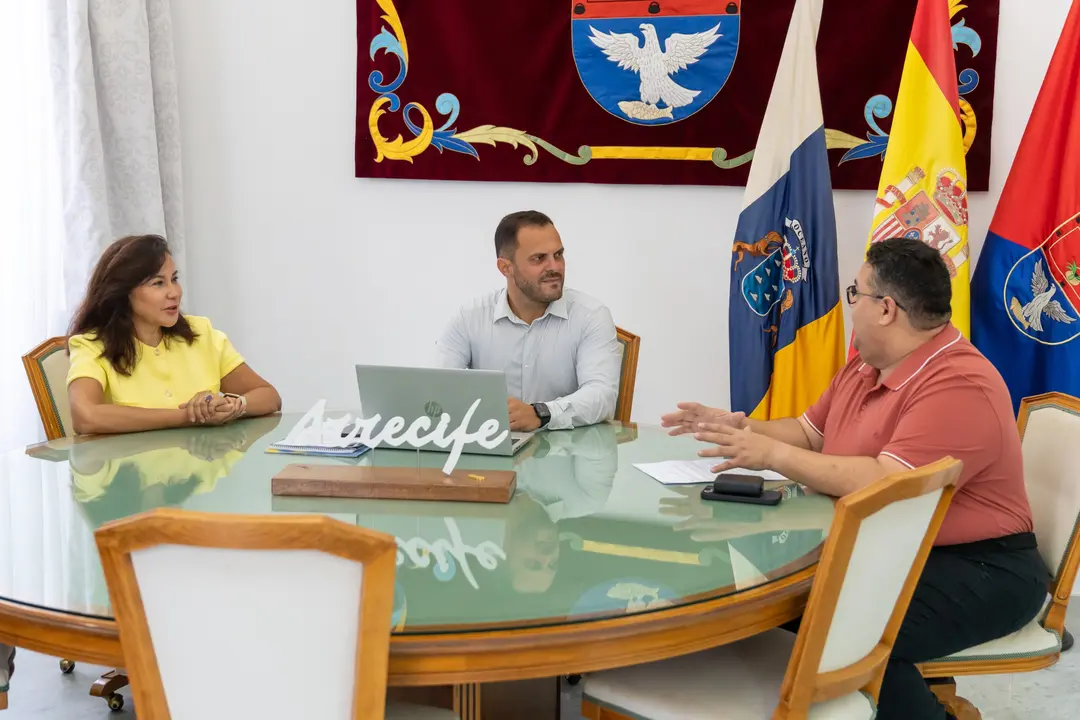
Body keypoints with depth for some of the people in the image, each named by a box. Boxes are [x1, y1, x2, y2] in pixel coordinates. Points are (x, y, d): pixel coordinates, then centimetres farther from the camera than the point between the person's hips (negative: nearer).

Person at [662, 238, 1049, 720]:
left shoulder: (959, 385, -23)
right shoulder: (866, 365, 9)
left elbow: (884, 484, -33)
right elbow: (809, 433, 20)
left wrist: (772, 455, -27)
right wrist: (739, 428, 4)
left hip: (976, 569, -9)